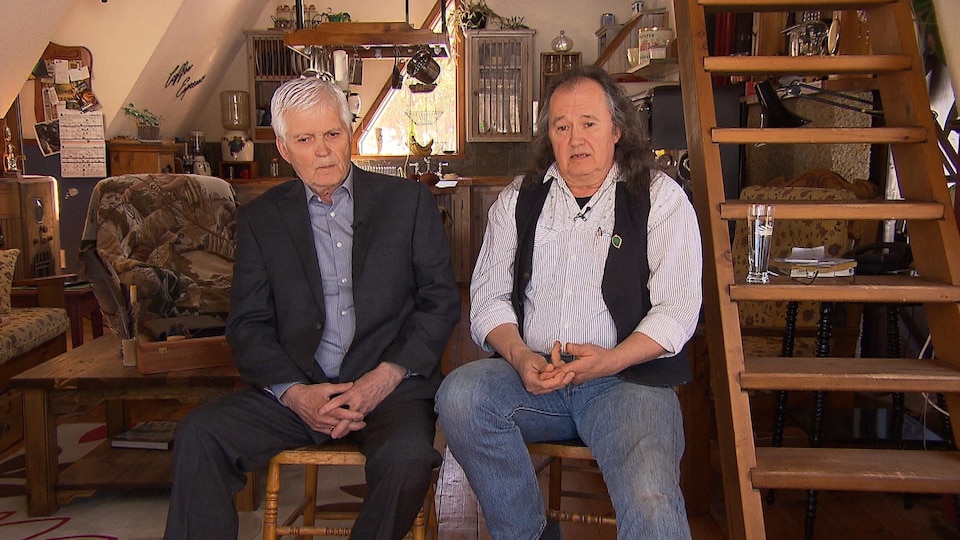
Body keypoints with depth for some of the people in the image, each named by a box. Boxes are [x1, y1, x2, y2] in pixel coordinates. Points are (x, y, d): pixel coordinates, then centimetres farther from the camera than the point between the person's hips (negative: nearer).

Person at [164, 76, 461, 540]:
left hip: (390, 384, -1)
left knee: (408, 455, -32)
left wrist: (384, 377, -10)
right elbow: (247, 324, 7)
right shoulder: (260, 218, 11)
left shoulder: (407, 200, 8)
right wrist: (296, 393, -12)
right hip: (295, 390, 2)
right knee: (198, 434, -22)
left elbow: (441, 301, 4)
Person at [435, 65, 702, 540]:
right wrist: (520, 357, -12)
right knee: (460, 395, -27)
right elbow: (489, 296, 8)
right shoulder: (517, 200, 14)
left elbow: (677, 309, -2)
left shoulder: (660, 198, 5)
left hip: (627, 378, -3)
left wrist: (610, 360, -18)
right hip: (532, 376, 4)